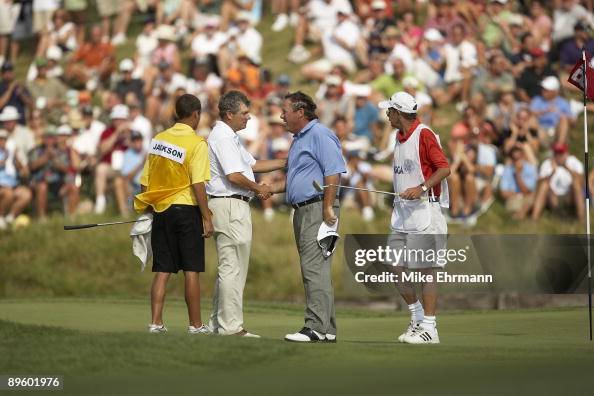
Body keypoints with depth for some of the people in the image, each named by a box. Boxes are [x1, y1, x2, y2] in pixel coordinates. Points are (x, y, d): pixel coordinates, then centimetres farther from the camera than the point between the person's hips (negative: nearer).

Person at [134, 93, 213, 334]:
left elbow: (145, 182, 10)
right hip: (186, 210, -5)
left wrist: (148, 210, 22)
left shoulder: (158, 140, 8)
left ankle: (156, 322, 2)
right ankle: (195, 325, 5)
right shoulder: (196, 143, -11)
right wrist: (207, 217, -12)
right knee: (192, 270, 1)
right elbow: (198, 185, -16)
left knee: (162, 271, 7)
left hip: (161, 211, 5)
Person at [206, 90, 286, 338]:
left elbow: (253, 165, 24)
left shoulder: (230, 138, 21)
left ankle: (218, 324, 18)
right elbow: (234, 176, -21)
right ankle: (231, 326, -9)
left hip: (233, 207, 11)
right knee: (233, 269, -10)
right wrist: (259, 189, -7)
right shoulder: (222, 138, -13)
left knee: (228, 269, 15)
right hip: (231, 206, -11)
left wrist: (287, 163, 19)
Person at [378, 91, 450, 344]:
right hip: (402, 213, 9)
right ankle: (417, 317, 21)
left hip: (424, 211, -9)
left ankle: (429, 328, -2)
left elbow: (444, 168, -16)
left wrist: (421, 188, -25)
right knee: (396, 268, 6)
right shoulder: (399, 138, 17)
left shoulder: (424, 135, -10)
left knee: (425, 270, -6)